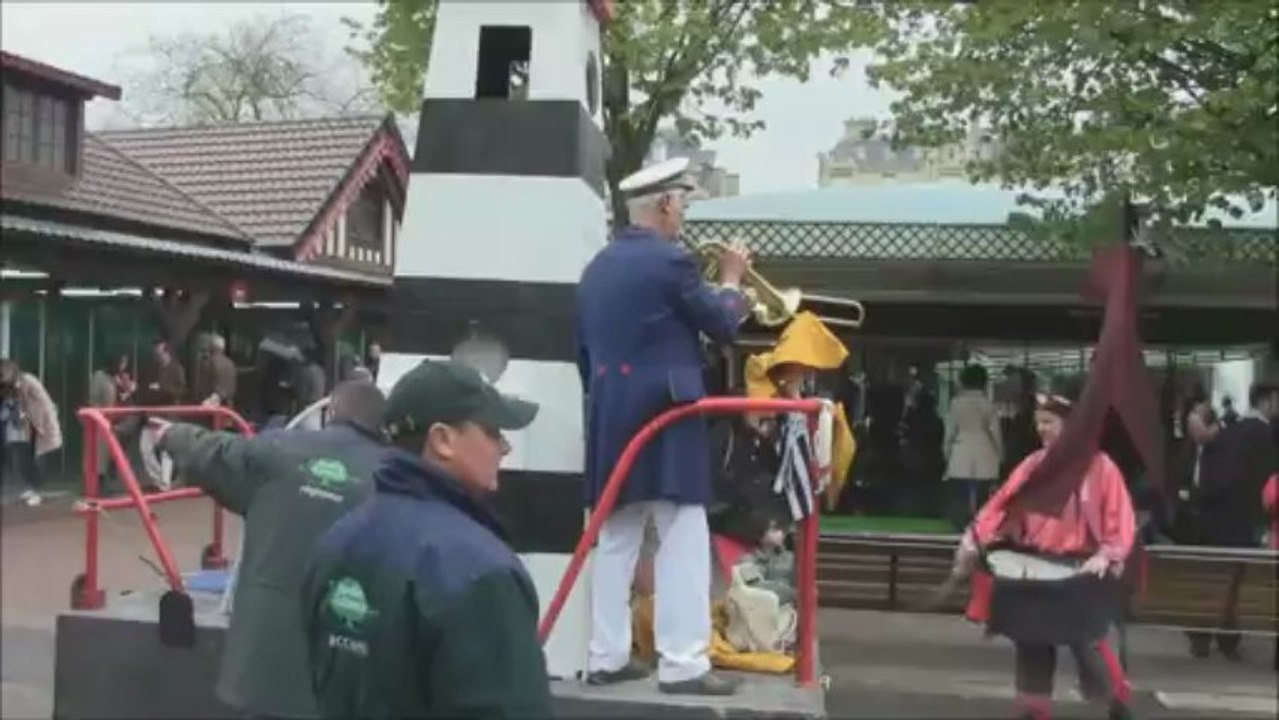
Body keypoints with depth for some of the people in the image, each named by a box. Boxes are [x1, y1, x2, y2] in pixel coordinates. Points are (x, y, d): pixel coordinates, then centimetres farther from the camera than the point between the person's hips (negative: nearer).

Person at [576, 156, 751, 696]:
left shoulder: (597, 267, 11)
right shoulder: (669, 261, -11)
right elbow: (722, 327, -2)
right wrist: (731, 280, 15)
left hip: (609, 417, 7)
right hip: (663, 414, -7)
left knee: (615, 540, 12)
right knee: (683, 540, -2)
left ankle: (606, 657, 15)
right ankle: (682, 663, -2)